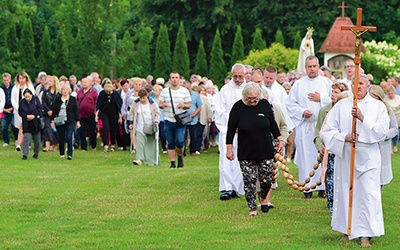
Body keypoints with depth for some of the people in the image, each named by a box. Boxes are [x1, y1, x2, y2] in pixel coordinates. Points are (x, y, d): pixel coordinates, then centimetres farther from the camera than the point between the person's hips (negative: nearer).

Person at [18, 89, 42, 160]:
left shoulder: (36, 99, -5)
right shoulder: (22, 102, -2)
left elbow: (39, 108, -8)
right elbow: (20, 112, -1)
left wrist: (33, 115, -18)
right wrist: (27, 116, -16)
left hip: (36, 123, 0)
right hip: (27, 124, 0)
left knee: (37, 139, 8)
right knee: (26, 138, -12)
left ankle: (36, 153, 24)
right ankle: (25, 154, -12)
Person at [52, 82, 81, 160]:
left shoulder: (73, 99, 3)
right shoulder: (57, 99, 6)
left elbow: (76, 111, 5)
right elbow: (54, 110, 9)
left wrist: (78, 121, 2)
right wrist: (53, 120, 4)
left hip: (70, 122, -2)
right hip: (59, 121, 2)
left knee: (69, 137, -13)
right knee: (61, 138, 7)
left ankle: (70, 154, -13)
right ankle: (61, 153, 21)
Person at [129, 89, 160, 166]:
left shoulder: (152, 103, -2)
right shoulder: (135, 103, 2)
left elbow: (157, 113, 6)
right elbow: (131, 113, 13)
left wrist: (156, 121, -7)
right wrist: (131, 123, 6)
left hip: (150, 128, 0)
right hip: (140, 128, 0)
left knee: (151, 143, 3)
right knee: (139, 143, -14)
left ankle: (151, 161, 10)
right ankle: (139, 159, -19)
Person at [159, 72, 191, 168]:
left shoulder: (185, 91, 5)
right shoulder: (165, 91, 8)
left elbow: (188, 105, 7)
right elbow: (160, 104, 10)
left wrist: (183, 105, -15)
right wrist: (163, 105, -14)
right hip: (168, 121, 2)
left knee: (179, 141, -16)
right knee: (170, 143, 3)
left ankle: (180, 157, 11)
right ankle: (172, 163, 11)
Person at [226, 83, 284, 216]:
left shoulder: (265, 105, -1)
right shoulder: (238, 107, -5)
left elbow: (273, 124, 13)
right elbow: (231, 129, 1)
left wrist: (280, 140, 13)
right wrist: (229, 148, 1)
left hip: (265, 151, 1)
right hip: (246, 153, -1)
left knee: (266, 180, -1)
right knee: (249, 181, -5)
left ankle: (264, 199, 29)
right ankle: (252, 208, 6)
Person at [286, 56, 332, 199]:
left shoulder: (327, 82, 8)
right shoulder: (298, 84, 8)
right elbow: (290, 104, 7)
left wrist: (321, 99, -8)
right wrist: (302, 112, -7)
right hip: (304, 126, 0)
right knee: (305, 156, -3)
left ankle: (322, 187, 3)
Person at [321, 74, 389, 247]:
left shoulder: (378, 106, 5)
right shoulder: (341, 106, 7)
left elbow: (382, 130, -7)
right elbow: (327, 130, 4)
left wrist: (363, 118, -17)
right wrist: (344, 137, -13)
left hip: (368, 157, -2)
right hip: (345, 155, 2)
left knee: (368, 194, -7)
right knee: (345, 192, 6)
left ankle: (365, 234, -4)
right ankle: (346, 230, 20)